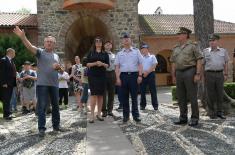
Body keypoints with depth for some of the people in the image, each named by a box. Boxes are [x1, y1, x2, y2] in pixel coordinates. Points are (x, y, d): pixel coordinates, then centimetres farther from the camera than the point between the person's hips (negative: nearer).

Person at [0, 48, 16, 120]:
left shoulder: (11, 61, 17)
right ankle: (6, 114, 0)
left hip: (11, 84, 8)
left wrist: (15, 80, 9)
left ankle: (7, 113, 16)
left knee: (8, 100, 11)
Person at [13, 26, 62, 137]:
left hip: (54, 84, 5)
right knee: (42, 106, -3)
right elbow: (30, 47, -18)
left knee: (56, 105, 12)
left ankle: (56, 125, 26)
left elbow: (60, 68, 23)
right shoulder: (40, 52, 1)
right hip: (42, 84, -5)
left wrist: (58, 67, -2)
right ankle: (41, 128, 4)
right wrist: (22, 37, -35)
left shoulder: (56, 56, 17)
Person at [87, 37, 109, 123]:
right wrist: (95, 63, -14)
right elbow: (87, 64, 2)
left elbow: (107, 65, 8)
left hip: (102, 76, 2)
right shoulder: (91, 53, 7)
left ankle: (99, 114, 14)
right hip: (92, 75, -2)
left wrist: (102, 64, -12)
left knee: (100, 95, 4)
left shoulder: (105, 54, 11)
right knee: (93, 94, -9)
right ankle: (92, 115, -7)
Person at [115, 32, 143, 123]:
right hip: (123, 76, 2)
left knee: (134, 97, 3)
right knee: (124, 97, 5)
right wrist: (118, 78, -3)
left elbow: (140, 64, 3)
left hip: (134, 75, -1)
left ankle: (136, 115, 12)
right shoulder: (119, 53, 11)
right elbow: (117, 66, 7)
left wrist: (140, 76, -7)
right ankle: (125, 116, 15)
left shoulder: (136, 51, 8)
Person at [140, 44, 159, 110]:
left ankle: (155, 105, 3)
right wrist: (143, 72, -10)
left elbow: (154, 66, -2)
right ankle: (142, 105, 11)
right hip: (142, 75, 2)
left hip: (150, 74, -2)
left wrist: (147, 72, -12)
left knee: (153, 91, -2)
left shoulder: (152, 57, 7)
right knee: (142, 91, 3)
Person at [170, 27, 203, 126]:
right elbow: (173, 63, 16)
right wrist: (173, 76, 11)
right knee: (181, 97, 8)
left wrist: (197, 74, -14)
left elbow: (199, 60, -6)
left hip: (190, 72, -6)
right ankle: (183, 118, 18)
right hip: (179, 73, 6)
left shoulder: (193, 46, -1)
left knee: (192, 96, -3)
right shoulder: (176, 48, 15)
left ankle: (194, 118, 7)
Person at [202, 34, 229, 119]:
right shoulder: (205, 51, 4)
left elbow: (226, 63, 11)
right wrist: (203, 76, 0)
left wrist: (226, 74, 5)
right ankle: (212, 112, 11)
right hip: (209, 74, -1)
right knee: (211, 94, 2)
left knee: (220, 94, 4)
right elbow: (202, 64, 5)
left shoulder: (223, 51, 8)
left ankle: (219, 112, 15)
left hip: (220, 74, 2)